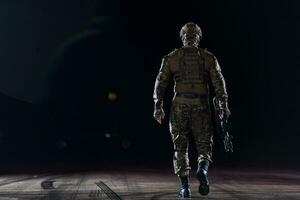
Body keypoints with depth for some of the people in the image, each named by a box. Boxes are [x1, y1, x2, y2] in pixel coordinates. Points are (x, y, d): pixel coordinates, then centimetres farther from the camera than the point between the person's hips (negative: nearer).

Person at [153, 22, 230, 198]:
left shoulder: (171, 58, 9)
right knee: (204, 145, 8)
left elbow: (161, 82, 4)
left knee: (180, 147, 9)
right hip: (201, 105, 0)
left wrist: (158, 106, 7)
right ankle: (203, 170, -22)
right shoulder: (208, 57, 8)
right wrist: (224, 105, 1)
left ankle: (185, 187, 4)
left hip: (179, 106, 1)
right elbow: (219, 82, 0)